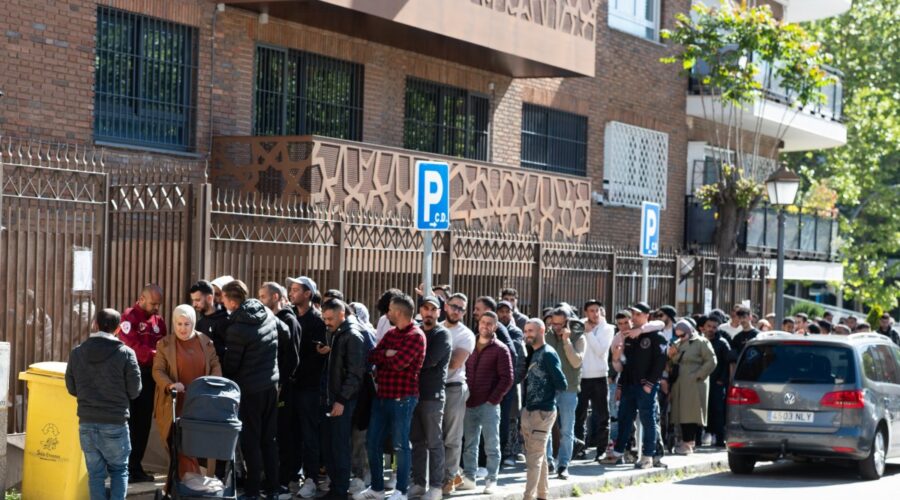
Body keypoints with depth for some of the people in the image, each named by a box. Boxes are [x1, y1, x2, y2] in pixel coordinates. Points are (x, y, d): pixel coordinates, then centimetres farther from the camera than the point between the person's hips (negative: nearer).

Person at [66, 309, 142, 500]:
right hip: (115, 423, -2)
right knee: (119, 469, 13)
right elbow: (134, 390, -5)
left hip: (86, 423, 2)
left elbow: (71, 388, 7)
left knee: (95, 473, 10)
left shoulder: (77, 352, -1)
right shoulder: (125, 353, -10)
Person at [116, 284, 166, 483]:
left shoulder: (158, 320, 12)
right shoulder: (130, 317, -7)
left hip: (149, 376, 6)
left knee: (143, 424, 8)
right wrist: (156, 355, -23)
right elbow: (133, 346, -18)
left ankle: (136, 468, 15)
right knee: (128, 423, -3)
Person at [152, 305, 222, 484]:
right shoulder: (164, 344, 1)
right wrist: (169, 385, -23)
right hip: (176, 403, -2)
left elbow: (215, 366, 10)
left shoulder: (206, 342, 8)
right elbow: (158, 370, -4)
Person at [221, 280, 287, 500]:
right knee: (269, 439, 13)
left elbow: (231, 365, -11)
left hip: (249, 389, -7)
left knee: (251, 441, 2)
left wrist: (224, 379, 8)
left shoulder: (237, 329, -20)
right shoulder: (268, 315, 0)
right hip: (271, 384, 7)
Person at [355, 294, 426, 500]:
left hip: (402, 398, -8)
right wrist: (387, 354, -14)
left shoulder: (416, 336, -12)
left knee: (400, 445, 0)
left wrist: (381, 358, -4)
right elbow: (372, 356, 4)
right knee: (373, 443, 11)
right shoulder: (390, 333, 13)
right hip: (382, 395, 8)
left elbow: (398, 363, -22)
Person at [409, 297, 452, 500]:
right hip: (414, 392, 6)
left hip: (432, 395, -6)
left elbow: (428, 361, -17)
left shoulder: (442, 335, -5)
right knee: (417, 441, 9)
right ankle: (419, 482, 17)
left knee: (434, 443, -2)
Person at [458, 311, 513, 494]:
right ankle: (468, 478, 14)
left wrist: (493, 399, -11)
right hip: (469, 404, 4)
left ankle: (491, 481, 5)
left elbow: (507, 378, -7)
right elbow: (464, 372, 16)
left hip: (489, 405, -4)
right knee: (469, 444, 8)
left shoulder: (500, 350, -2)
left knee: (491, 445, 1)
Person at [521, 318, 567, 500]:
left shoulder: (548, 354, -12)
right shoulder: (533, 354, 14)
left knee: (534, 457, -9)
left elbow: (562, 384, -16)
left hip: (542, 412, -9)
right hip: (529, 410, 9)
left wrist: (547, 394, -1)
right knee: (539, 456, 14)